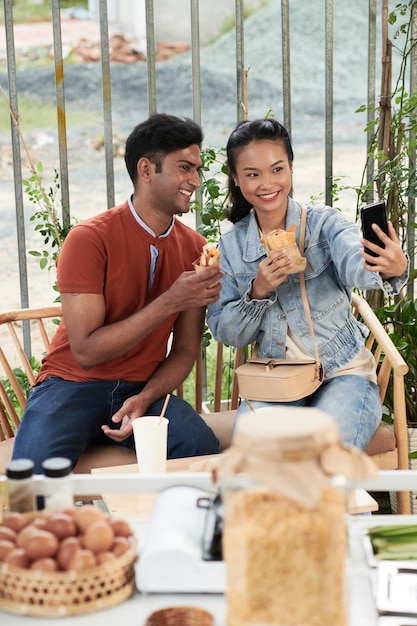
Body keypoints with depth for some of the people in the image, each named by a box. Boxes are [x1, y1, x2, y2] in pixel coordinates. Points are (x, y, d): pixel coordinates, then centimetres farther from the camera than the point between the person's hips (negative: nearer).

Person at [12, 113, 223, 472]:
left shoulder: (194, 248, 1)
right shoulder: (89, 239, -14)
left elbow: (185, 351, 6)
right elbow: (86, 351, -18)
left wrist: (144, 400, -14)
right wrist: (169, 301, -24)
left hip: (144, 389, 4)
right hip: (74, 385, -3)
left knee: (206, 452, -25)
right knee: (34, 475, -31)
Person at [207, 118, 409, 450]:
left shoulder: (325, 223, -6)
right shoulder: (231, 246, 4)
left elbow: (356, 264, -30)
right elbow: (225, 333, 2)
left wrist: (393, 269, -54)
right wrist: (257, 292, -17)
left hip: (343, 373, -2)